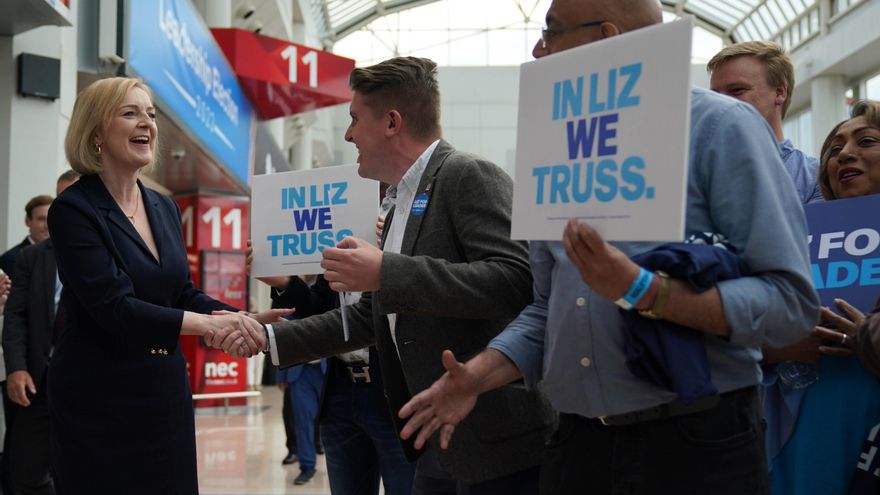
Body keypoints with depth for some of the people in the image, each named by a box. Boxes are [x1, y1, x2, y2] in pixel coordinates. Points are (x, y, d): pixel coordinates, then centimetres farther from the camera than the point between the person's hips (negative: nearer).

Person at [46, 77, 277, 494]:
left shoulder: (164, 207, 9)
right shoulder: (73, 209, -12)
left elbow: (184, 292, 9)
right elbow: (113, 306, -21)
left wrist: (240, 319, -11)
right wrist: (206, 324, -30)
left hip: (166, 388, 6)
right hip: (98, 398, -6)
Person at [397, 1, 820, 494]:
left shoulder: (720, 127, -8)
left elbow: (791, 301, -14)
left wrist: (642, 292, -24)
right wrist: (479, 375, -2)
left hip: (697, 444, -5)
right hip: (579, 444, 6)